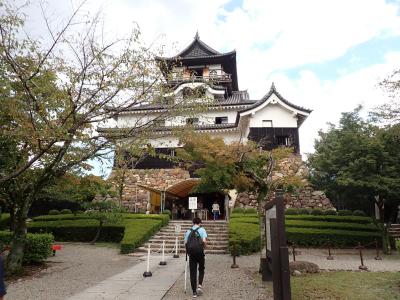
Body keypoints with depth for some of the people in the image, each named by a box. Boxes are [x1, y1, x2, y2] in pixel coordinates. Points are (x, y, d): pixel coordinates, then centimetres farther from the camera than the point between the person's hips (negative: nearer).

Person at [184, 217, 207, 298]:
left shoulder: (188, 231, 10)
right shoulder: (202, 230, 0)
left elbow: (185, 243, 6)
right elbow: (204, 241, -13)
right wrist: (204, 247, 6)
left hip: (191, 253, 2)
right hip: (200, 252, -2)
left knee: (192, 272, 9)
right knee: (201, 269, 19)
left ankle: (194, 292, 11)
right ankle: (200, 285, 2)